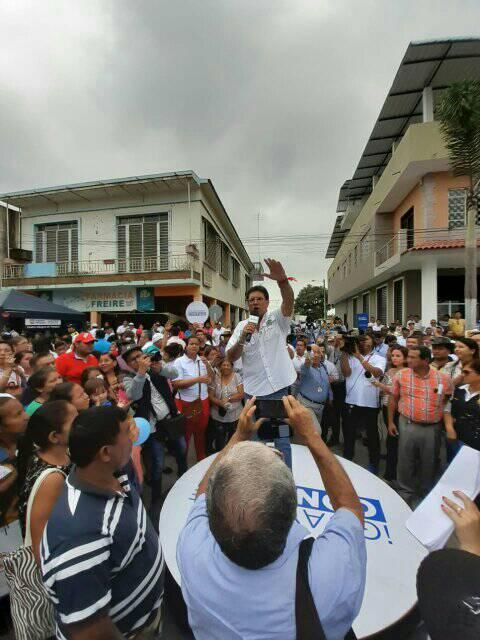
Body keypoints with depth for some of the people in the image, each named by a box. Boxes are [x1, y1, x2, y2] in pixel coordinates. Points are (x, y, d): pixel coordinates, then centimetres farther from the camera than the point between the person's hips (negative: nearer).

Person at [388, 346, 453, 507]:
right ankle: (406, 492, 31)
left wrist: (447, 422, 8)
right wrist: (390, 422, 3)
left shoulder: (443, 378, -7)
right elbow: (393, 399, 3)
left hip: (432, 428, 1)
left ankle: (426, 494, 41)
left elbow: (450, 401, 11)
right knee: (405, 461, 9)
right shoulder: (401, 375, -7)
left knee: (429, 463, 17)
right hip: (407, 425, 0)